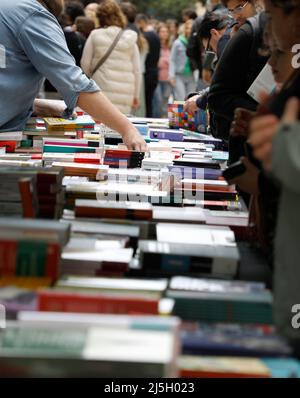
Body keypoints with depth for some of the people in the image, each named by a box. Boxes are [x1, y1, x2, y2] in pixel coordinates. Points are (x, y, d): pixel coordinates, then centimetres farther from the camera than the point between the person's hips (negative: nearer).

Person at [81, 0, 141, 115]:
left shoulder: (95, 35, 1)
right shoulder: (130, 39, 10)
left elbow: (85, 64, 5)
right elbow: (136, 69, 12)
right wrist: (136, 95, 21)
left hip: (103, 90, -3)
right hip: (125, 94, 3)